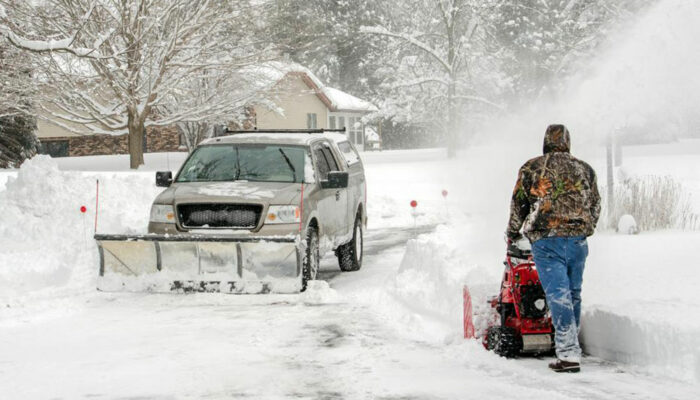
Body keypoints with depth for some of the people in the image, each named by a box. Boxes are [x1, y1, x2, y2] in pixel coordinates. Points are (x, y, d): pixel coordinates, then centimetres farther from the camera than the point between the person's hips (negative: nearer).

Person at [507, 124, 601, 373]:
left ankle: (569, 354, -15)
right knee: (573, 294, 15)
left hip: (546, 240, -3)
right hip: (578, 239, 4)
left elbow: (518, 203, 6)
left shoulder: (531, 168, 3)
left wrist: (513, 232, 21)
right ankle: (572, 346, 24)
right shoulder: (585, 169, 13)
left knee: (558, 294, -8)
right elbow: (595, 205, 18)